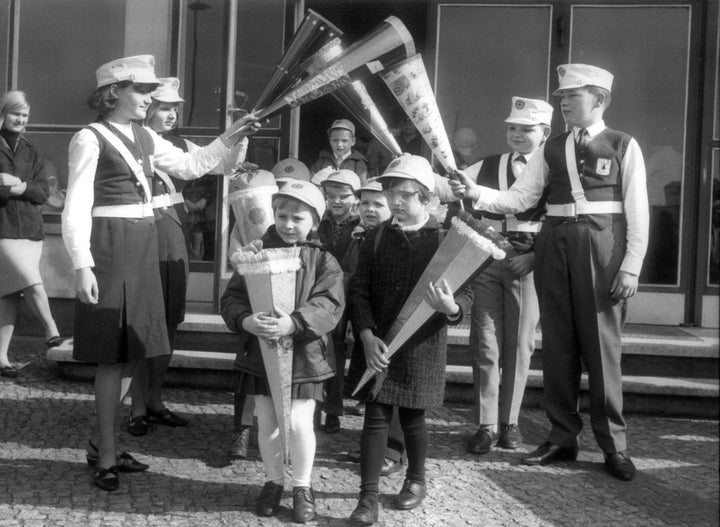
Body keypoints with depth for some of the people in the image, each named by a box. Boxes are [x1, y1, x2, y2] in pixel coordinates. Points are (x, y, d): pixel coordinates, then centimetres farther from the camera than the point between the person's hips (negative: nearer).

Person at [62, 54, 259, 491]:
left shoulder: (145, 138, 13)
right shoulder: (90, 139, -8)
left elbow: (190, 165, 20)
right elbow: (77, 208, -12)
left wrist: (230, 138, 10)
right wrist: (82, 266, -19)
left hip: (144, 245, 7)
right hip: (110, 244, -7)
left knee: (132, 349, 10)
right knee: (113, 353, -3)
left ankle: (101, 441, 25)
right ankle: (106, 456, 9)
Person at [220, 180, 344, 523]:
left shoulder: (323, 261, -3)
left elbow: (329, 305, -15)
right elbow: (231, 298, -2)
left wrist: (293, 323, -31)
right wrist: (246, 320, -24)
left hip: (303, 356, -2)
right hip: (260, 354, 2)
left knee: (299, 423, -3)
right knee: (267, 424, 11)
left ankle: (302, 486, 19)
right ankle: (274, 481, 31)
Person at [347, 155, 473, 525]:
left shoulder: (444, 239, -4)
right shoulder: (377, 237, 3)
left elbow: (467, 292, -4)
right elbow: (359, 290, 0)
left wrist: (451, 308, -28)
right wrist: (367, 335, -13)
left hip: (422, 345, -1)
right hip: (378, 342, 2)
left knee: (412, 417, 11)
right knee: (376, 417, 0)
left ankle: (416, 480, 35)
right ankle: (368, 496, 6)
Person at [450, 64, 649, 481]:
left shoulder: (624, 146, 2)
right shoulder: (553, 149, 12)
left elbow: (637, 212, -2)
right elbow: (518, 199, 6)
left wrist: (631, 267, -9)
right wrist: (475, 192, -9)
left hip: (602, 247, -4)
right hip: (556, 246, 4)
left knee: (602, 346, -1)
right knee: (558, 345, 7)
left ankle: (614, 445, 11)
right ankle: (563, 438, 18)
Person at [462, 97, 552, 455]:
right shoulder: (488, 167, 12)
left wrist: (534, 256, -13)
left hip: (526, 263, -2)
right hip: (485, 260, 2)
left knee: (519, 343, 4)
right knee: (485, 343, 0)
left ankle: (510, 421, 17)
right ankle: (486, 424, 6)